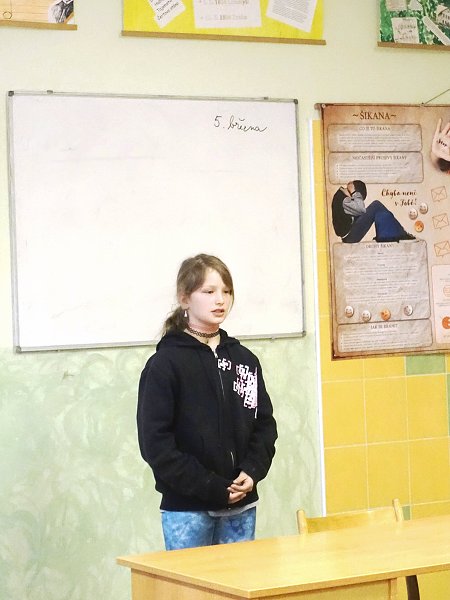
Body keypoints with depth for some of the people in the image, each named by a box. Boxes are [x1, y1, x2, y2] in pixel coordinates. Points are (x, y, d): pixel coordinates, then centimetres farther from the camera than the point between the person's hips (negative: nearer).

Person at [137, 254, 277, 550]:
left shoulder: (245, 359, 10)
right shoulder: (165, 363, -6)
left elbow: (265, 423, 13)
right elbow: (155, 442, -11)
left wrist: (252, 471, -6)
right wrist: (212, 488, -15)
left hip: (241, 507, 5)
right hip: (186, 509, -4)